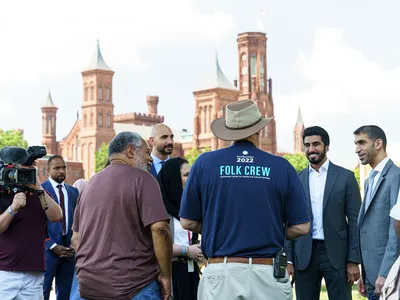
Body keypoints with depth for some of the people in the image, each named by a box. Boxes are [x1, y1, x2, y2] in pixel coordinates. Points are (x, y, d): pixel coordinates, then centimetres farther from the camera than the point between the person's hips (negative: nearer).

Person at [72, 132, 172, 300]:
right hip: (134, 286, -7)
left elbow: (76, 238, 17)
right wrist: (165, 275, -9)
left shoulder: (91, 184, 14)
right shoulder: (142, 179, -8)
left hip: (89, 286, 7)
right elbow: (159, 229, -18)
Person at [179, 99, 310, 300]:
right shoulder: (281, 167, 0)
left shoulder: (205, 163, 0)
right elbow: (301, 227, 1)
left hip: (220, 273, 0)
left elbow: (187, 222, 4)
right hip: (268, 274, 0)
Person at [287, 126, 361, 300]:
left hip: (336, 254, -2)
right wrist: (288, 259, 3)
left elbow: (355, 221, 0)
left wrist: (354, 260, -6)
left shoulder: (345, 177, 2)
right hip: (304, 255, 2)